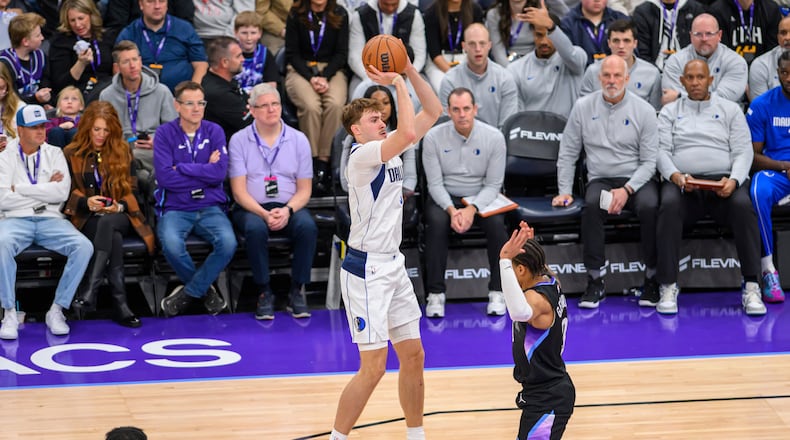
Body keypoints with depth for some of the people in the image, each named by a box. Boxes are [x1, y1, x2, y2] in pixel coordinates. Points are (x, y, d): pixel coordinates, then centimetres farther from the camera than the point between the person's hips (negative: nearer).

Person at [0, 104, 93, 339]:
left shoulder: (54, 154, 11)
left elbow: (62, 192, -5)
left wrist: (20, 189, -6)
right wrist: (44, 191, -4)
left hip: (50, 219, 2)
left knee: (84, 247, -26)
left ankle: (56, 311, -18)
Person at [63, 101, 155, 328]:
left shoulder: (123, 152, 15)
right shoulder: (72, 154, 11)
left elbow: (130, 190, 11)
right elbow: (67, 194, 6)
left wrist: (119, 207, -11)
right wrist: (86, 202, -16)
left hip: (119, 216, 1)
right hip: (86, 219, -1)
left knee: (107, 223, -39)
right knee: (113, 236, -37)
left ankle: (89, 292, -48)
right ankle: (120, 304, -46)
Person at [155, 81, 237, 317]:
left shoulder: (214, 131, 6)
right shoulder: (165, 133, 1)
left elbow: (220, 173, -9)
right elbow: (164, 177, -12)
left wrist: (181, 168, -10)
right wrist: (205, 171, -7)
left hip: (210, 207, 2)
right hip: (176, 207, -2)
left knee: (228, 243, -29)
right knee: (171, 245, -34)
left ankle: (189, 292, -7)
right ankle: (205, 289, -5)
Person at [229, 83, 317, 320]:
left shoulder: (298, 139, 7)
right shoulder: (239, 140, 2)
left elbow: (304, 190, 6)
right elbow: (239, 191, -3)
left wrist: (287, 211, -15)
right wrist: (264, 214, -19)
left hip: (289, 207, 2)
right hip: (252, 208, -2)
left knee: (308, 227, -31)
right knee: (255, 228, -36)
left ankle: (296, 291, -18)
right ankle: (264, 292, -21)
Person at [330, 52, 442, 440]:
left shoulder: (390, 150, 9)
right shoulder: (363, 155, -16)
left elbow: (433, 112, 10)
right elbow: (408, 133, -32)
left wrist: (410, 71, -2)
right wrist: (398, 85, -21)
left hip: (393, 264, 9)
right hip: (366, 269, -9)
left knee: (413, 355, 11)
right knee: (373, 367, -8)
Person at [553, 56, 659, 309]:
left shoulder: (643, 110, 2)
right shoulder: (583, 107, 8)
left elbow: (650, 161, -2)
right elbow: (567, 154, 12)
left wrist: (627, 189, -16)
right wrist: (565, 191, 2)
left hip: (637, 179, -1)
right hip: (600, 179, 1)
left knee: (649, 206, -34)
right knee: (591, 205, -33)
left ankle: (652, 279, -21)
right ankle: (595, 281, -28)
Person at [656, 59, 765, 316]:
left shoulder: (730, 110, 18)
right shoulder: (670, 112, 20)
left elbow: (743, 151, 8)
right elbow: (662, 150, 8)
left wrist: (733, 180, -13)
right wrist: (674, 175, -15)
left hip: (723, 181, 0)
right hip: (683, 181, 0)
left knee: (743, 206, -34)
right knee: (669, 206, -35)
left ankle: (751, 287, -31)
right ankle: (668, 287, -33)